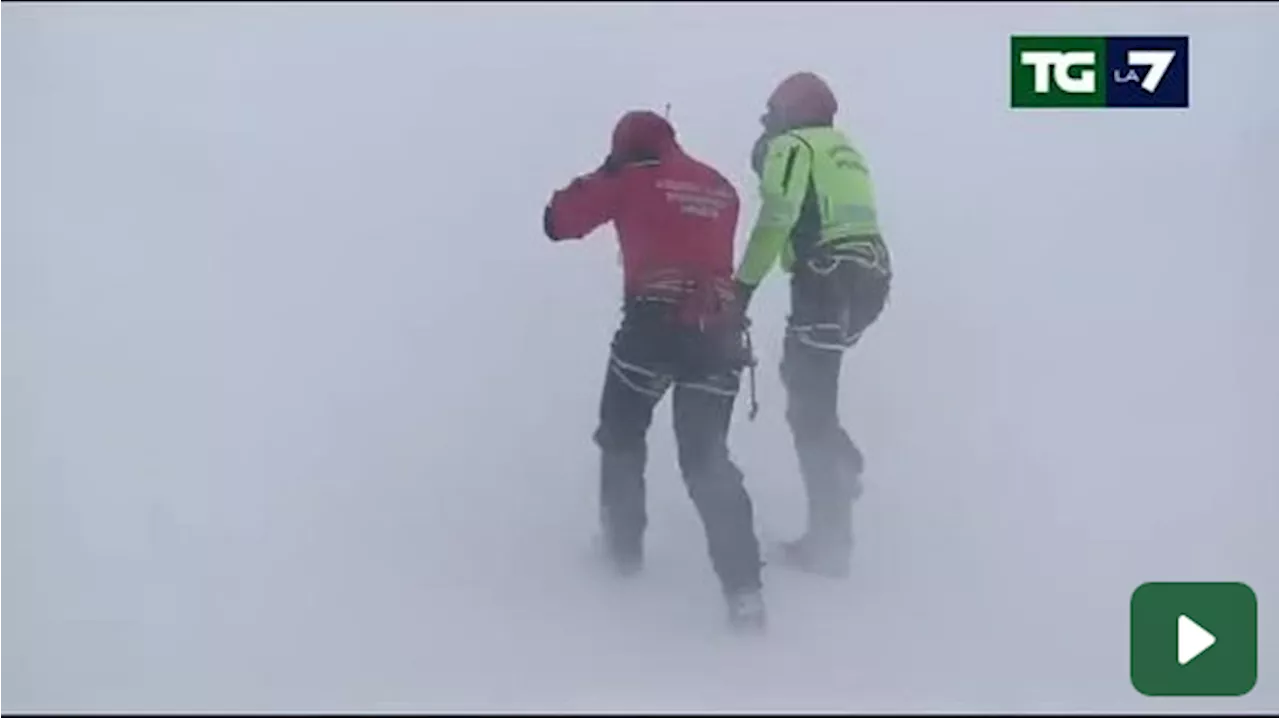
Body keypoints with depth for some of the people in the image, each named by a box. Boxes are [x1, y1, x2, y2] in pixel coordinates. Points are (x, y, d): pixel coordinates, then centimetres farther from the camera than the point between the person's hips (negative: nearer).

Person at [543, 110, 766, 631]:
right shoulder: (720, 188, 19)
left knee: (621, 435, 21)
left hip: (654, 325, -3)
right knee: (708, 459, 5)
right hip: (718, 333, 4)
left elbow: (558, 222, 11)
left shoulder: (631, 180, 5)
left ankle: (624, 544, 31)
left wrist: (602, 178, 24)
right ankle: (744, 588, -5)